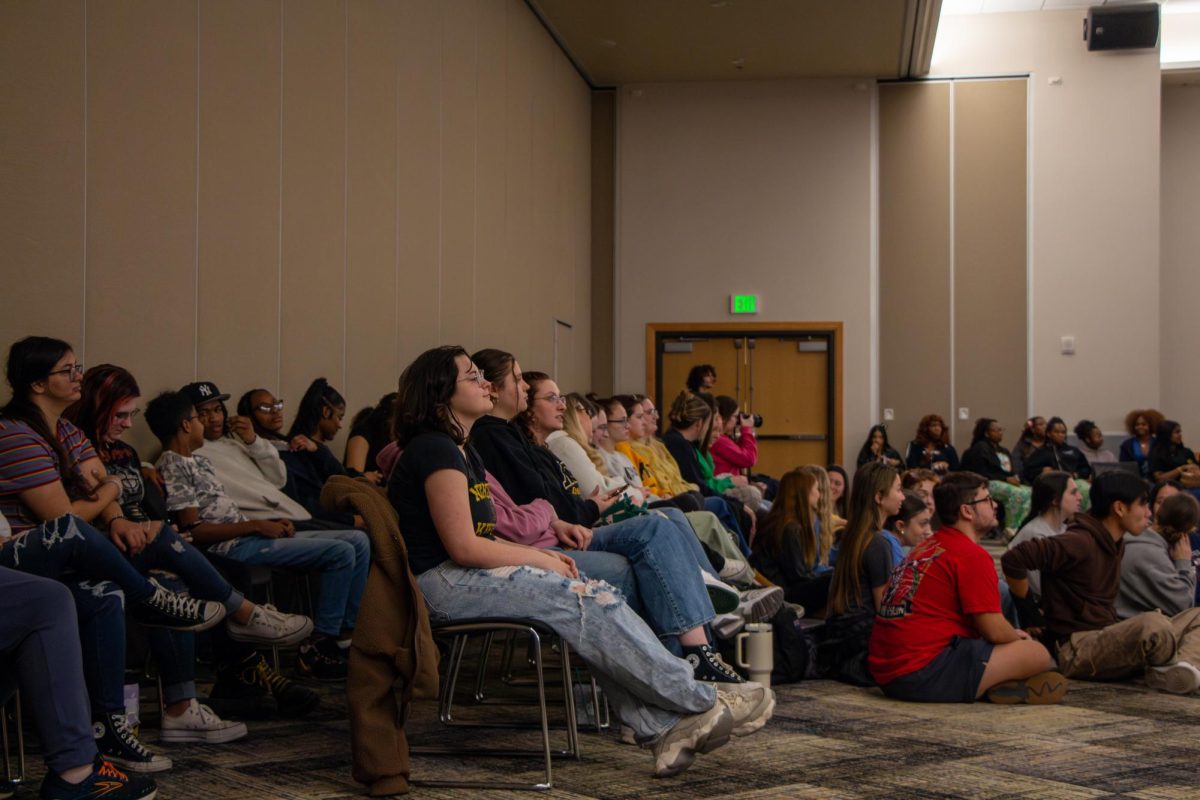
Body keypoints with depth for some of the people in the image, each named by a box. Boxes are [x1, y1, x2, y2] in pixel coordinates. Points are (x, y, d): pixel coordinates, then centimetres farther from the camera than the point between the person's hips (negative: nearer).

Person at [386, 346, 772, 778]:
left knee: (594, 599, -9)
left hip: (467, 576, 10)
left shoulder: (461, 451, 19)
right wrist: (539, 559, -10)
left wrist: (538, 556, 1)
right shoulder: (435, 450, -13)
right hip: (443, 584, -10)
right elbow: (463, 546, -19)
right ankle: (703, 704, -10)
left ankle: (663, 730, -18)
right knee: (591, 602, -18)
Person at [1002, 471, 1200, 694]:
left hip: (1108, 639, 10)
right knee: (1153, 623, -36)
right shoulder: (1079, 543, -15)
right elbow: (1012, 560, -23)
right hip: (1076, 650, -10)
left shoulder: (1114, 544, 15)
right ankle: (1169, 669, -7)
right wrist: (1030, 613, -13)